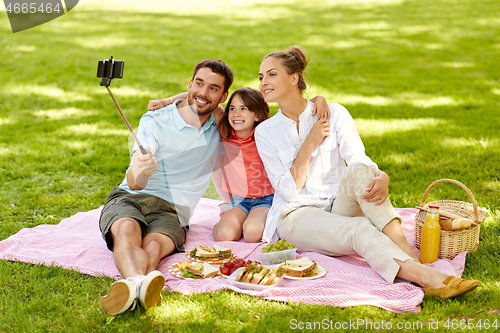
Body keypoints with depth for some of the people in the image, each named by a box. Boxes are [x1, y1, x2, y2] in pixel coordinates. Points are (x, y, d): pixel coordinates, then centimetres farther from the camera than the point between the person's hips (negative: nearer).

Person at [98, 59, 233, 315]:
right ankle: (139, 281, -69)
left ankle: (131, 289, -66)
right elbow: (133, 183, -13)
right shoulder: (155, 121, -1)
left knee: (154, 246, -35)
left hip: (171, 211, 2)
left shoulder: (219, 126, 13)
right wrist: (140, 172, -39)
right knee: (127, 231, -38)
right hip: (129, 199, -2)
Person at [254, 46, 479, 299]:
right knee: (359, 229, -33)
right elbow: (288, 191, -4)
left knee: (358, 171, -32)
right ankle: (423, 275, -54)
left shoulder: (335, 114, 3)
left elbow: (360, 160, -7)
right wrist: (310, 143, -13)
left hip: (339, 207, 1)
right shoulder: (265, 132, 4)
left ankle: (410, 257, -44)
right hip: (296, 217, -1)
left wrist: (381, 178, -30)